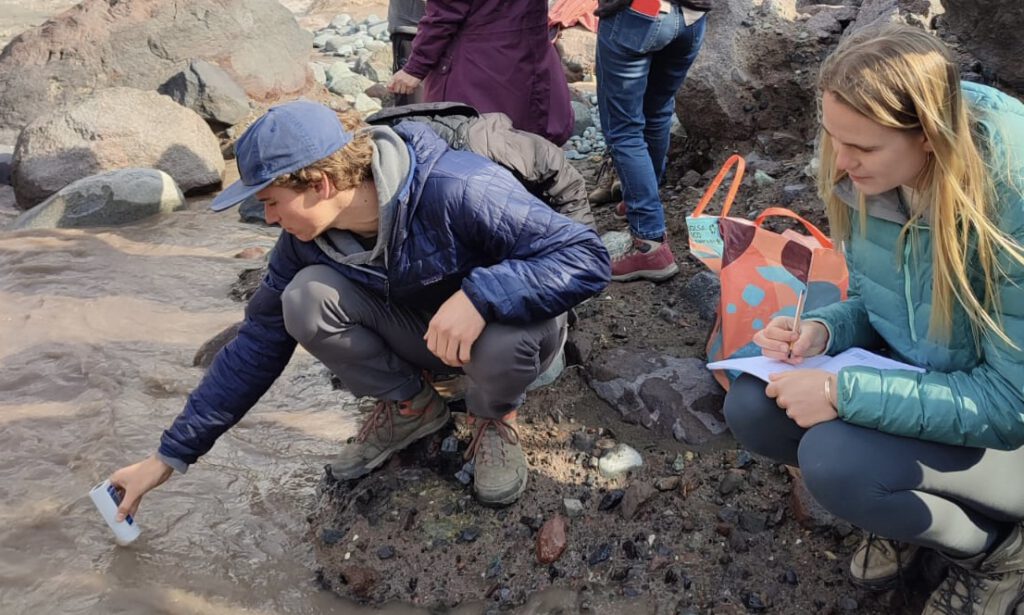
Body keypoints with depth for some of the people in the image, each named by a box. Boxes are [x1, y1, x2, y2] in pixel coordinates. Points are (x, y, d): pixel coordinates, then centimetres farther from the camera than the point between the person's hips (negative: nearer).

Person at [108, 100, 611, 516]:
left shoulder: (457, 191, -33)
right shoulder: (306, 238, -13)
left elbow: (587, 257, -33)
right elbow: (257, 345, -5)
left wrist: (478, 293, -48)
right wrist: (169, 457, -4)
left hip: (507, 325, -4)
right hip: (420, 334, 4)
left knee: (504, 338, -41)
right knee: (306, 298, -21)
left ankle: (494, 417, -3)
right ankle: (409, 406, 3)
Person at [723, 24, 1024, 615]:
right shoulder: (867, 182, -11)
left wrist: (845, 392, -32)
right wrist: (821, 331, -17)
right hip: (918, 384, 6)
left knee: (834, 458, -29)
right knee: (753, 406, -12)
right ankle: (909, 504, 12)